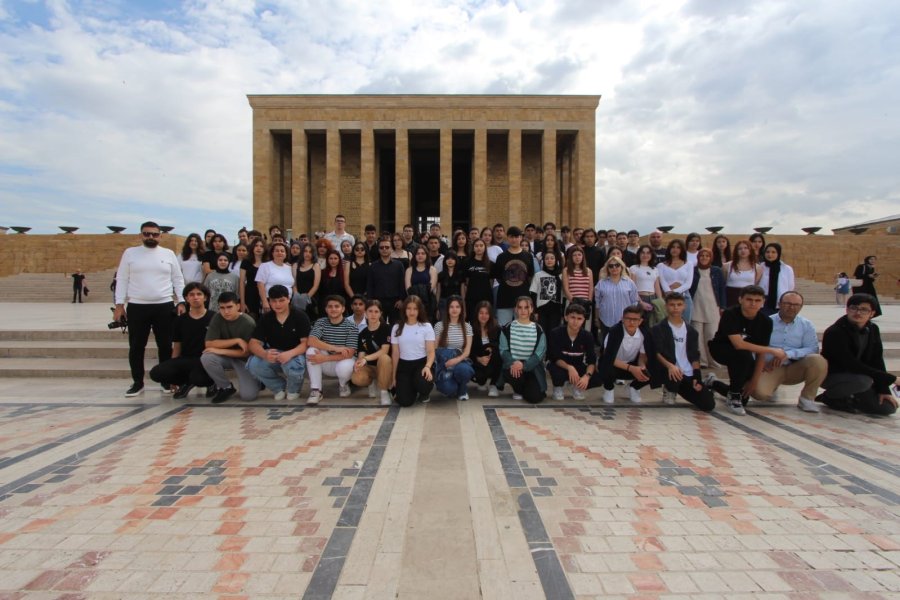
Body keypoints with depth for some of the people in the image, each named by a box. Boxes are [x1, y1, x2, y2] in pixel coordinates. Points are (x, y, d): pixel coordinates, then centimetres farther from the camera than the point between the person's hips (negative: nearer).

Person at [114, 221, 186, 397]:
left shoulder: (169, 254, 7)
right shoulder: (130, 253, 6)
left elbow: (178, 280, 7)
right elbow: (122, 280, 5)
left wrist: (181, 302, -2)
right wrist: (119, 304, -2)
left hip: (164, 306, 0)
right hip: (137, 307, 0)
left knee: (165, 345, 5)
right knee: (136, 346, 6)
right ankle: (137, 382, 18)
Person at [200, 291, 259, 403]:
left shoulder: (248, 323, -20)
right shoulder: (217, 318, -10)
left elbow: (247, 352, -18)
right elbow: (209, 344, -17)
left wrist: (221, 351, -24)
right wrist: (236, 340, -26)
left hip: (244, 360, -4)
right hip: (225, 357, 4)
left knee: (248, 396, -23)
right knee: (206, 357, -29)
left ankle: (255, 380, 14)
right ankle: (225, 387, -5)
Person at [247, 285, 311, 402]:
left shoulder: (300, 317, -12)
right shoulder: (265, 319, -2)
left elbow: (306, 342, -18)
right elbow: (253, 343, -9)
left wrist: (290, 353, -39)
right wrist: (265, 354, -33)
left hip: (295, 355, -3)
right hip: (274, 356, 4)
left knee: (292, 366, -39)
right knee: (253, 364, -27)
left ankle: (293, 389, 0)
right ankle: (279, 387, 2)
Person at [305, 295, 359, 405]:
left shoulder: (352, 327, -13)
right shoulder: (321, 322, -4)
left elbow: (349, 354, -21)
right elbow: (311, 341, -23)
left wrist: (325, 358, -30)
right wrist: (335, 348, -31)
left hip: (343, 361, -3)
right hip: (326, 364, 3)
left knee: (345, 367, -38)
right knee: (311, 351, -25)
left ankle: (343, 384, 2)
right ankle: (316, 390, -18)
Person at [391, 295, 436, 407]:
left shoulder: (426, 326, -2)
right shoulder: (397, 328, 4)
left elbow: (431, 351, -7)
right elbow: (395, 354, 7)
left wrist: (427, 366, -27)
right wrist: (393, 376, 6)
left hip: (421, 363, -1)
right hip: (404, 365, 2)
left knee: (422, 383, -36)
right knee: (404, 402, -16)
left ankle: (425, 393, 6)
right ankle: (412, 389, 23)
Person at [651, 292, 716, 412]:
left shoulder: (691, 331, 13)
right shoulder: (658, 329, -1)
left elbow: (695, 357, 11)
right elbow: (657, 353, -10)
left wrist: (697, 378, -2)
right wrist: (670, 365, -30)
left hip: (689, 375, 4)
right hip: (670, 371, -3)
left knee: (708, 405, -10)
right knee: (673, 375, -40)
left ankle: (681, 389, 20)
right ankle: (669, 390, 0)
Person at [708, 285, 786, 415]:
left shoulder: (765, 321, -14)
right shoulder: (730, 314, -27)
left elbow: (761, 353, -8)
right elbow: (739, 344, -36)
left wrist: (755, 380, -10)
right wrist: (772, 350, -31)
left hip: (743, 356, 5)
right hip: (721, 349, -5)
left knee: (744, 398, 1)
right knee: (744, 355, -38)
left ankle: (713, 384, 32)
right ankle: (734, 396, -18)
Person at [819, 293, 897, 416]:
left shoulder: (873, 330, 2)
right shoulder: (835, 332, -23)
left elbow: (877, 360, 2)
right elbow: (851, 364, -28)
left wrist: (883, 389, -7)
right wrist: (891, 379, -25)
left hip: (857, 376, 7)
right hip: (832, 375, -7)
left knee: (888, 407, -5)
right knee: (864, 381, -35)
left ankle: (846, 399, 18)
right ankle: (830, 396, -8)